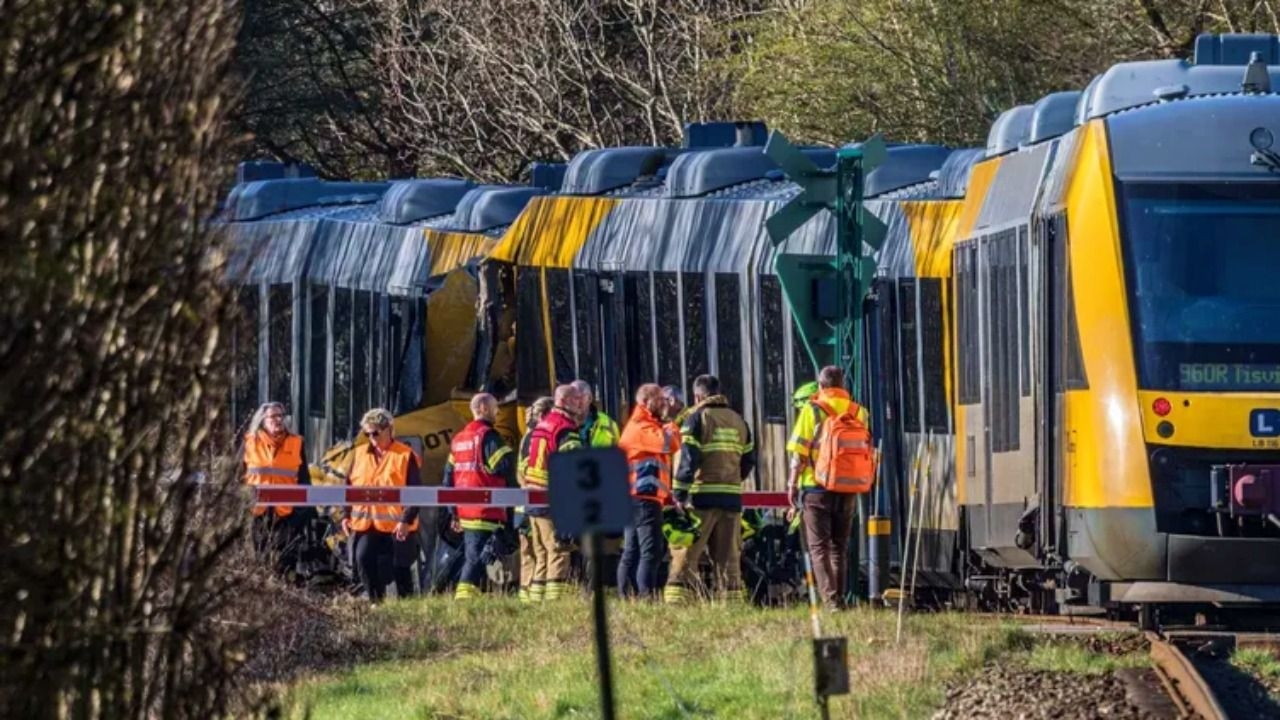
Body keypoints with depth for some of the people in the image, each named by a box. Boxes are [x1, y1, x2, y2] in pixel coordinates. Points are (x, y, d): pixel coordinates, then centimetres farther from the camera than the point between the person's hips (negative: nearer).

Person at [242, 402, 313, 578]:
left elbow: (304, 479, 12)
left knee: (286, 561, -1)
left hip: (287, 512, 0)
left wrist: (307, 509, 8)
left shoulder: (296, 444, 8)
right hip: (256, 510, 0)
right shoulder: (250, 443, 5)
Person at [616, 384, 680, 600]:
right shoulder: (642, 428, -10)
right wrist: (672, 429, -3)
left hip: (635, 498, 11)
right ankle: (647, 596, -20)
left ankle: (624, 597, 12)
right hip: (645, 498, -11)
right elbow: (670, 443, -20)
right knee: (651, 551, -14)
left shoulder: (642, 426, 23)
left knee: (631, 552, 11)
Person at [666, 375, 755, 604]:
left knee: (685, 556, -5)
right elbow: (749, 460, 17)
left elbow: (688, 459, -11)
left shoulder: (697, 418, -3)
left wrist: (680, 495, -10)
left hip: (702, 498, -5)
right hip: (731, 498, 5)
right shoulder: (738, 421, 16)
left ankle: (676, 603, -14)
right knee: (728, 558, 9)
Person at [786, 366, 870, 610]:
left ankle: (829, 598, -14)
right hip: (849, 489, 4)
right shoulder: (858, 412, 6)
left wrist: (793, 484, 2)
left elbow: (800, 452, -6)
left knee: (819, 547, -1)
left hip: (817, 487, -4)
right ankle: (840, 597, 14)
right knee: (839, 547, 14)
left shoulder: (812, 410, -5)